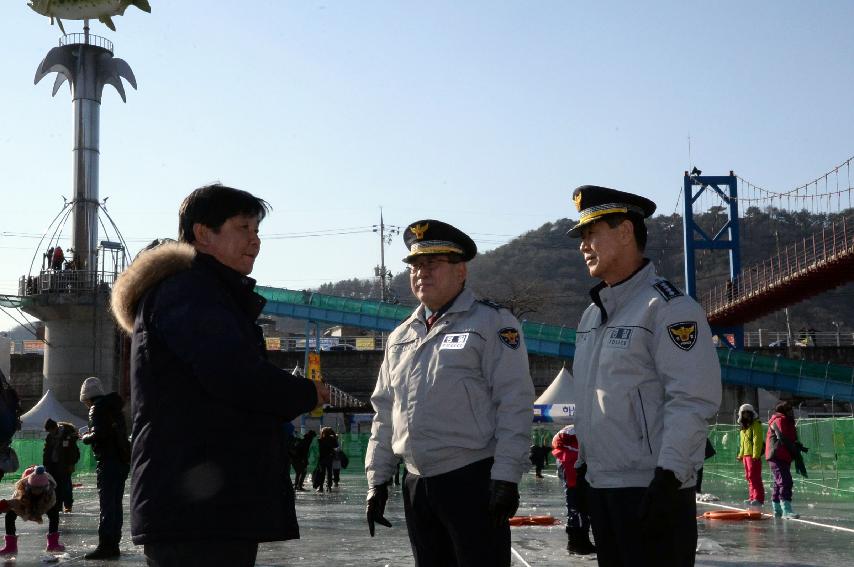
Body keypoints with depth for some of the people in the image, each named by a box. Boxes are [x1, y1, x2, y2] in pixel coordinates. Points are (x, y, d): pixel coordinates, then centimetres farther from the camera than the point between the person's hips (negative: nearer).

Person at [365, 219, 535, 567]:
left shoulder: (492, 323, -3)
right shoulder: (400, 337, 17)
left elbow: (514, 404, -10)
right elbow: (384, 413, 19)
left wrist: (506, 477, -16)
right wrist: (377, 480, 14)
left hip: (474, 482, -6)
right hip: (417, 486, 6)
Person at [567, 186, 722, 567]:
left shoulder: (668, 306, -11)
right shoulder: (591, 314, 15)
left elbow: (694, 400, -18)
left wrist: (668, 477, -22)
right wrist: (582, 465, 19)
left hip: (652, 489, -8)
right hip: (598, 486, 8)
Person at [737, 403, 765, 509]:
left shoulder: (756, 424, -7)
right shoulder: (743, 426, 21)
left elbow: (757, 440, -15)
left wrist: (755, 455, -21)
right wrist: (740, 454, 21)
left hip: (753, 455, -9)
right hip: (745, 455, 9)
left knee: (754, 477, -11)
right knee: (749, 477, 10)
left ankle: (759, 498, -11)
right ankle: (752, 497, 15)